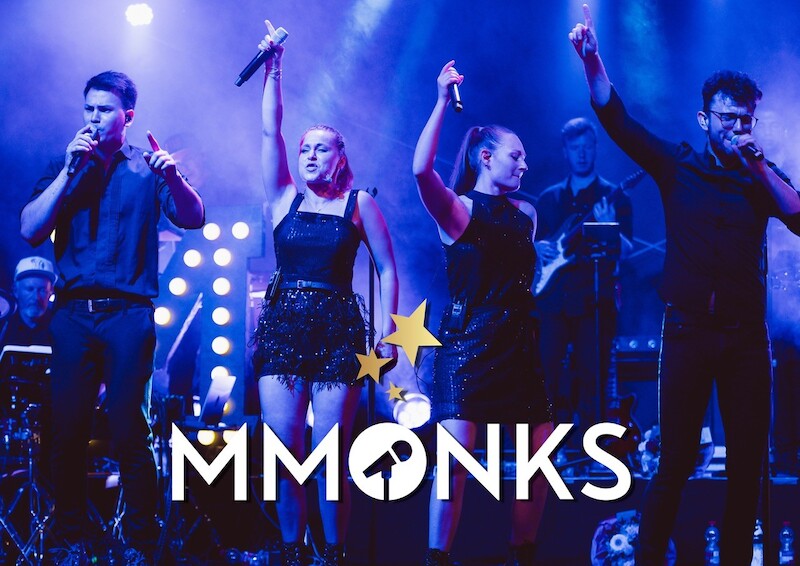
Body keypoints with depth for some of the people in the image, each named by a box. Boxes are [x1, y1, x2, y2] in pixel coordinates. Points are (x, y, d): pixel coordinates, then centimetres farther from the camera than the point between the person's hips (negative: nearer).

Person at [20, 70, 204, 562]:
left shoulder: (146, 167, 9)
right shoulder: (65, 166, 14)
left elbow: (193, 218, -6)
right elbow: (31, 230, 1)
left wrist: (173, 176, -25)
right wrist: (71, 170, -6)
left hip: (128, 313, -2)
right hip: (73, 312, 2)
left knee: (129, 432, -7)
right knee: (68, 430, -1)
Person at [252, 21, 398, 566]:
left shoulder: (360, 204, 6)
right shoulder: (285, 197, 11)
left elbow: (388, 269, 5)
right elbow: (270, 131, 3)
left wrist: (388, 329, -5)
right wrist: (273, 69, -2)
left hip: (338, 329, -2)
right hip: (283, 324, 2)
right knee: (285, 452, -2)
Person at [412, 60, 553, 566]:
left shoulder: (526, 213, 14)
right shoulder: (458, 209, -4)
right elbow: (422, 169, -24)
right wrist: (444, 101, -23)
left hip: (519, 347, 6)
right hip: (467, 345, -6)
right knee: (456, 461, -16)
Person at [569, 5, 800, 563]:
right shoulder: (677, 165, 6)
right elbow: (615, 117, -3)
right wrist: (592, 60, -17)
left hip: (746, 334, 2)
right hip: (688, 329, -2)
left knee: (747, 464, 3)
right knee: (675, 462, -3)